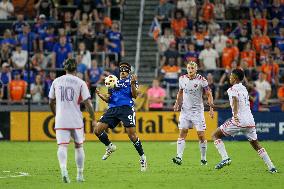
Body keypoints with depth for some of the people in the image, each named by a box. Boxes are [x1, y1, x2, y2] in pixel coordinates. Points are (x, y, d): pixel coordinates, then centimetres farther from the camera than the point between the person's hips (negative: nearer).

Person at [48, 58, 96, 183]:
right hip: (76, 120, -1)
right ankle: (80, 175, 20)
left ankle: (63, 169, -32)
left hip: (60, 120, 1)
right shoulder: (80, 83, -2)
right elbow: (88, 103, -6)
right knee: (79, 146, 15)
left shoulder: (56, 81, 7)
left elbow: (51, 102, 16)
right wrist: (93, 120, 5)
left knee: (62, 146, -6)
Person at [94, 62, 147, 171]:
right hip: (113, 109, 5)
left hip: (126, 108, -5)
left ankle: (142, 157, 1)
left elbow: (135, 95, -3)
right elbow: (108, 99, 22)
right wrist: (100, 95, 4)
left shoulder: (131, 80, 10)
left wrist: (133, 84, -18)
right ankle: (110, 147, 18)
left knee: (132, 134, -15)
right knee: (97, 130, -5)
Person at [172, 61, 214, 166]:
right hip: (185, 110, 3)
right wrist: (177, 103, 8)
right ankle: (179, 157, -12)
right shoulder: (182, 79, 3)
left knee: (201, 135, -4)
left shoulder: (201, 80, -9)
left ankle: (203, 158, 10)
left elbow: (209, 94, -3)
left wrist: (211, 108, -11)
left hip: (197, 110, -3)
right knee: (182, 133, -8)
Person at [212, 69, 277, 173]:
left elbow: (235, 100, -26)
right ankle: (271, 167, 10)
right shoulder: (244, 89, 18)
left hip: (239, 120, -7)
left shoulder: (233, 89, -5)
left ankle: (225, 158, -11)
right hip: (250, 120, 7)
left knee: (215, 135, 4)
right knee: (256, 144, 18)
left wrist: (235, 114, -41)